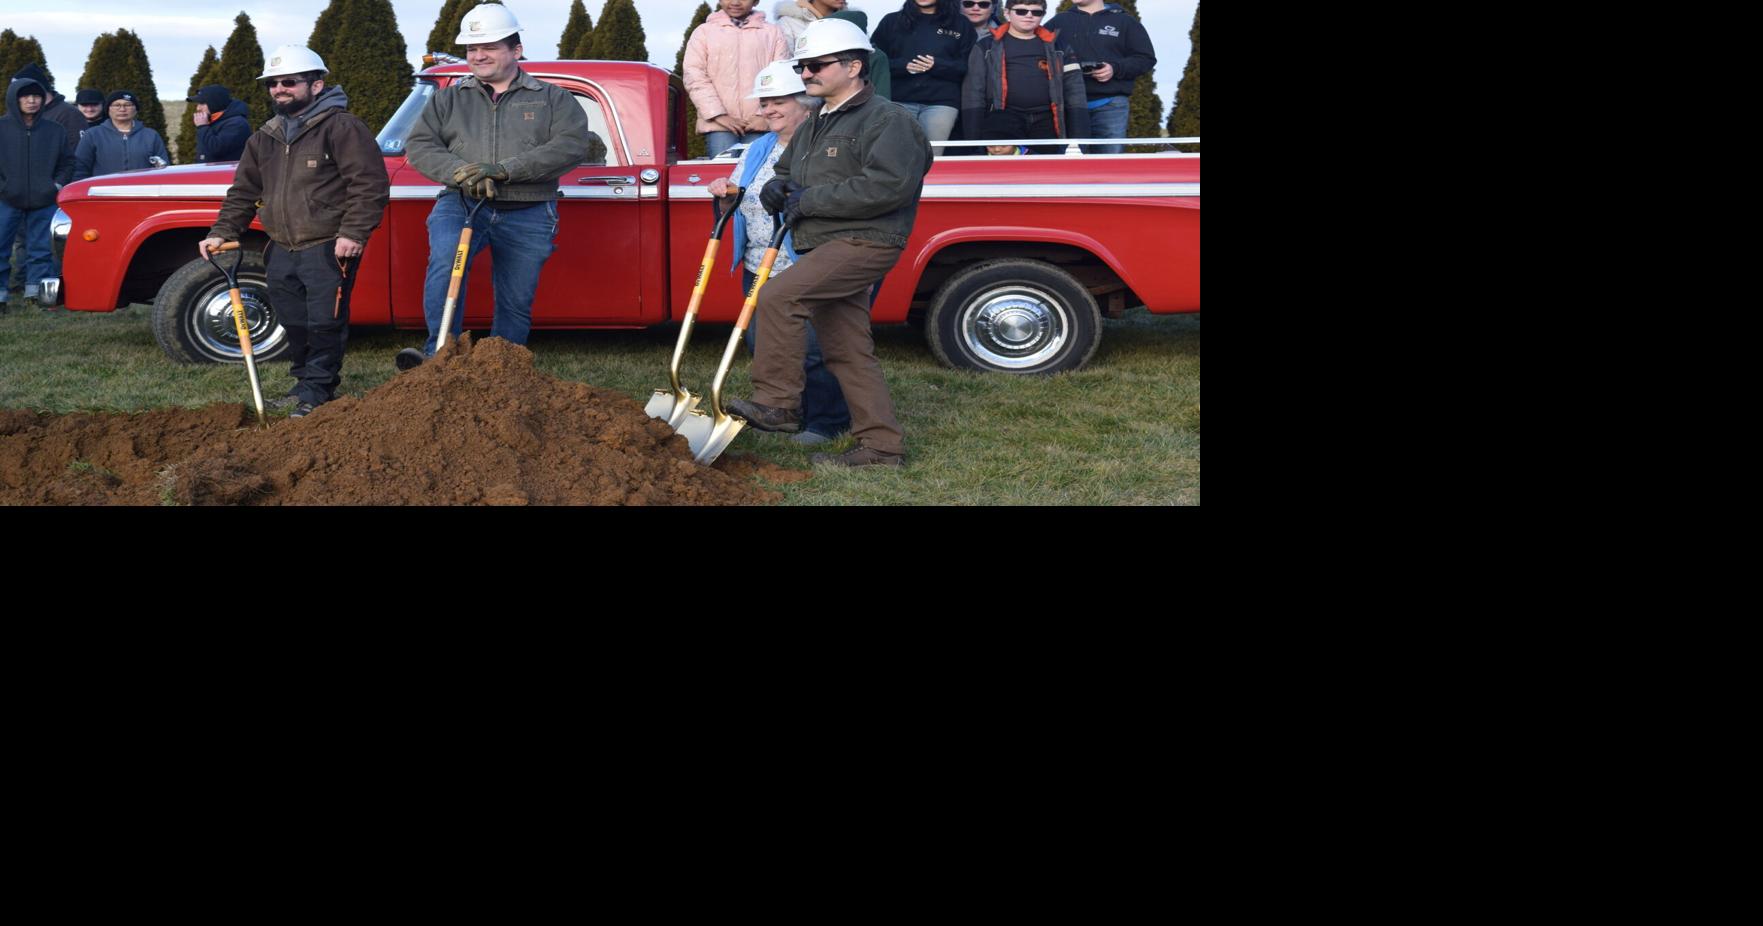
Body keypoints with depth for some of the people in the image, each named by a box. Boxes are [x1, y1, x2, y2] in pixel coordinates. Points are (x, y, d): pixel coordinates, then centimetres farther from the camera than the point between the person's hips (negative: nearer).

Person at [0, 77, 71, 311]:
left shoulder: (55, 131, 8)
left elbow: (66, 163, 16)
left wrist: (57, 185, 2)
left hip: (44, 203, 2)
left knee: (41, 250, 5)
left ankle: (36, 292, 13)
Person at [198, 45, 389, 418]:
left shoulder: (341, 127, -8)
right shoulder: (265, 138, 16)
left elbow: (370, 184, -14)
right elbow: (243, 191, 20)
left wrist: (354, 233, -21)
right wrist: (222, 231, 7)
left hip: (329, 250, -7)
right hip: (282, 250, 7)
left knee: (324, 322, -4)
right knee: (294, 323, 13)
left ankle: (318, 389, 5)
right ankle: (304, 383, 26)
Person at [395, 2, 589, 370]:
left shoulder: (553, 99, 7)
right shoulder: (448, 99, 15)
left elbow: (572, 145, -9)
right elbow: (418, 145, 6)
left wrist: (504, 169, -20)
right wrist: (460, 172, -17)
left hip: (528, 215, 0)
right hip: (460, 205, 0)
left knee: (516, 304, 5)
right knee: (445, 261, -29)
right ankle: (439, 356, -27)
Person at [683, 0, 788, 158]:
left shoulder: (772, 33, 15)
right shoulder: (704, 32, 14)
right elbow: (695, 77, 4)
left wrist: (765, 115, -8)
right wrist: (720, 115, -8)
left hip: (759, 124, 0)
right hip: (718, 125, 0)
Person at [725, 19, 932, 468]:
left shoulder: (889, 121, -9)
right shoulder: (814, 127, 20)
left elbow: (888, 187, -23)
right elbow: (784, 173, 30)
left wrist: (809, 199, -19)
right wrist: (777, 188, 2)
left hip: (863, 242, -9)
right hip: (826, 246, 9)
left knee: (777, 297, -23)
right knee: (846, 350, 8)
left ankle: (778, 404, -14)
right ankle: (881, 445, 13)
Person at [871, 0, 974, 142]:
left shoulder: (960, 25, 14)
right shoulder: (891, 21, 16)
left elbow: (968, 66, 5)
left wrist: (936, 66, -10)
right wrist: (904, 66, -9)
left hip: (941, 102, -1)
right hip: (899, 101, 1)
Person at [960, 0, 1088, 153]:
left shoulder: (1057, 47, 14)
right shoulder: (987, 47, 8)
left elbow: (1074, 90, 10)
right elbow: (974, 92, 3)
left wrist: (1078, 138, -1)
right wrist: (975, 141, -6)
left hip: (1046, 122, 2)